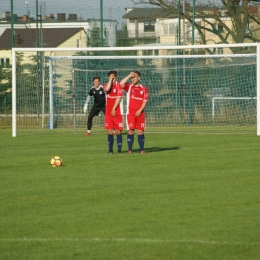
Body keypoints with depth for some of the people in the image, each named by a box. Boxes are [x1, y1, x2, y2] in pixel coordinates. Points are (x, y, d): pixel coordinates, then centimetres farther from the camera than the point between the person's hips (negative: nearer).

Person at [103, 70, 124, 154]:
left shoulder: (119, 85, -2)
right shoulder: (106, 85, 8)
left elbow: (119, 98, -9)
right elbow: (106, 89, -17)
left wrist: (114, 109, -13)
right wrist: (110, 80, -11)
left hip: (117, 112, -3)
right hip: (108, 112, 3)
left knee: (118, 131, -2)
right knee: (110, 131, 1)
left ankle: (119, 149, 2)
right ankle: (110, 150, 4)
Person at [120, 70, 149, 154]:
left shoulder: (143, 88, 7)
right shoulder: (129, 86, 7)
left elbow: (145, 101, 3)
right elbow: (121, 84, -13)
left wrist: (140, 110, -9)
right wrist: (129, 76, -11)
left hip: (140, 113, 0)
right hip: (130, 112, 0)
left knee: (141, 131, 0)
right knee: (130, 131, -4)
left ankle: (142, 149, 6)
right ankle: (129, 149, 0)